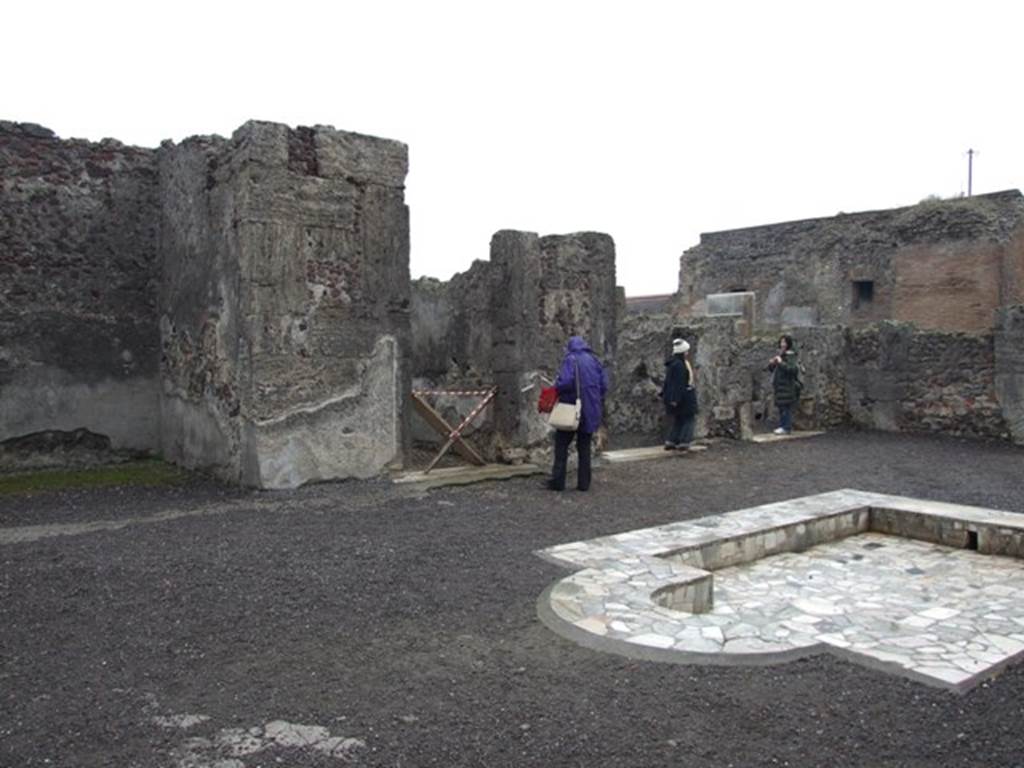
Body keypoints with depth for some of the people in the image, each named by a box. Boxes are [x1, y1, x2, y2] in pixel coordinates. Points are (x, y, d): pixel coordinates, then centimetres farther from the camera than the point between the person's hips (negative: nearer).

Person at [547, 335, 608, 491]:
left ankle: (558, 480, 1)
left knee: (562, 444, 4)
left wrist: (556, 390, -2)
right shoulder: (595, 361, 9)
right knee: (584, 446, 11)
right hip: (591, 411, 5)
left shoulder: (570, 360, -7)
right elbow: (604, 385, 6)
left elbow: (565, 382, -21)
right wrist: (598, 403, 15)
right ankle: (584, 482, 11)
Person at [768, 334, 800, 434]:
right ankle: (782, 426, 18)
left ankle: (786, 428, -7)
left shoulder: (790, 355, -10)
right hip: (780, 385, 9)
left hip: (788, 385, -9)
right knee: (781, 407, 12)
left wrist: (781, 363, -25)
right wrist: (771, 364, 0)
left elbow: (792, 369, -23)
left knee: (786, 407, -9)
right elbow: (772, 369, 21)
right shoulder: (780, 354, 15)